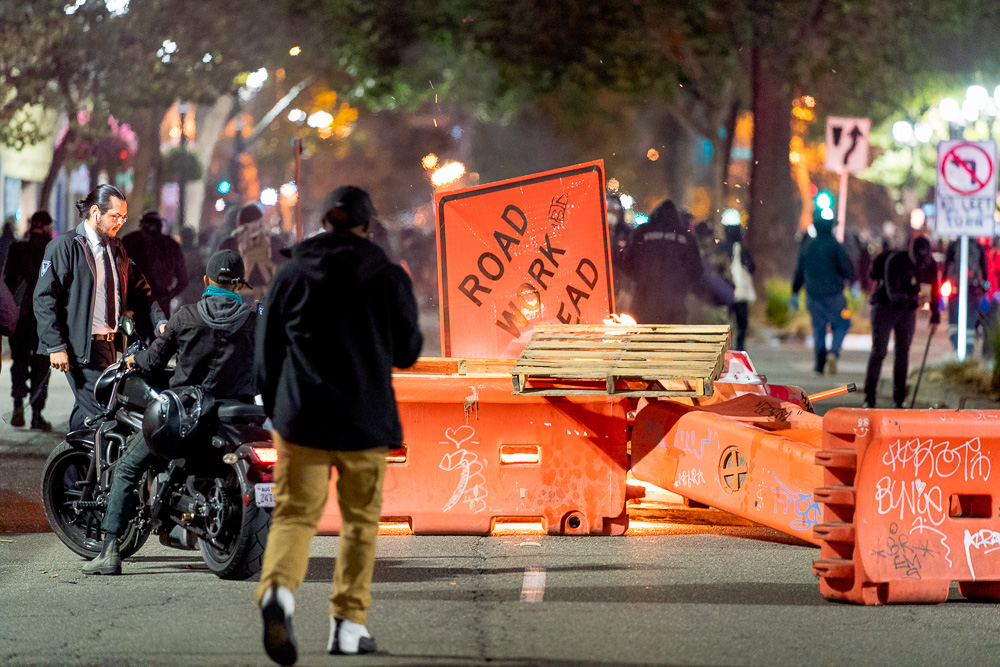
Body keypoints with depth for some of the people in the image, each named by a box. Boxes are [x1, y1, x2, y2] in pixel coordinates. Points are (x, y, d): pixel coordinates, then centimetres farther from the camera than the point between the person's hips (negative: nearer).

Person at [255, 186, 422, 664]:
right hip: (365, 421, -1)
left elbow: (267, 350, 8)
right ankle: (348, 623, 11)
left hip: (302, 416, 1)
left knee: (294, 514, 1)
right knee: (360, 520, 13)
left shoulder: (293, 274, 3)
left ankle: (278, 590, -27)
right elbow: (408, 351, 6)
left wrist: (275, 408, 22)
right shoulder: (389, 278, -2)